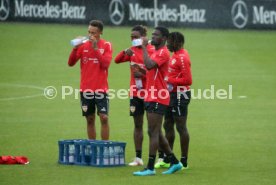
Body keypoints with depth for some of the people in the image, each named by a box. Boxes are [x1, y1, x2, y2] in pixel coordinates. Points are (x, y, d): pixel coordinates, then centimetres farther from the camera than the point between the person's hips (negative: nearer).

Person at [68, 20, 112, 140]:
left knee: (104, 118, -8)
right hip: (86, 88, 2)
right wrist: (75, 48, -14)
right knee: (90, 119, 7)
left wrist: (95, 48, -19)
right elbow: (71, 63, 1)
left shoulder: (106, 45, -1)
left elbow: (105, 64, -14)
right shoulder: (83, 45, 5)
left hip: (101, 88, -2)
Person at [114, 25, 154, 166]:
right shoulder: (132, 50, 8)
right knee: (137, 125, 8)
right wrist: (125, 52, -18)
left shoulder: (152, 50, -8)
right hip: (135, 93, 5)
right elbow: (117, 60, -1)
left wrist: (142, 74, -24)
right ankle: (138, 157, 11)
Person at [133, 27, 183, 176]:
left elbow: (149, 65, -29)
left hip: (157, 99, -10)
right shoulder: (155, 52, 19)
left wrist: (144, 47, -21)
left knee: (153, 133, -9)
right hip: (151, 98, 10)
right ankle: (174, 162, 21)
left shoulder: (163, 53, -13)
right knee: (156, 133, 13)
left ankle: (150, 168, -8)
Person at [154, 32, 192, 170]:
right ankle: (166, 159, 22)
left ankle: (184, 162, -1)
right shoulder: (176, 55, 14)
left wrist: (169, 80, -19)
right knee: (168, 126, 14)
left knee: (181, 127, -5)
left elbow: (188, 80, -22)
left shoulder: (182, 57, -17)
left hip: (179, 95, -10)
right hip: (172, 94, 10)